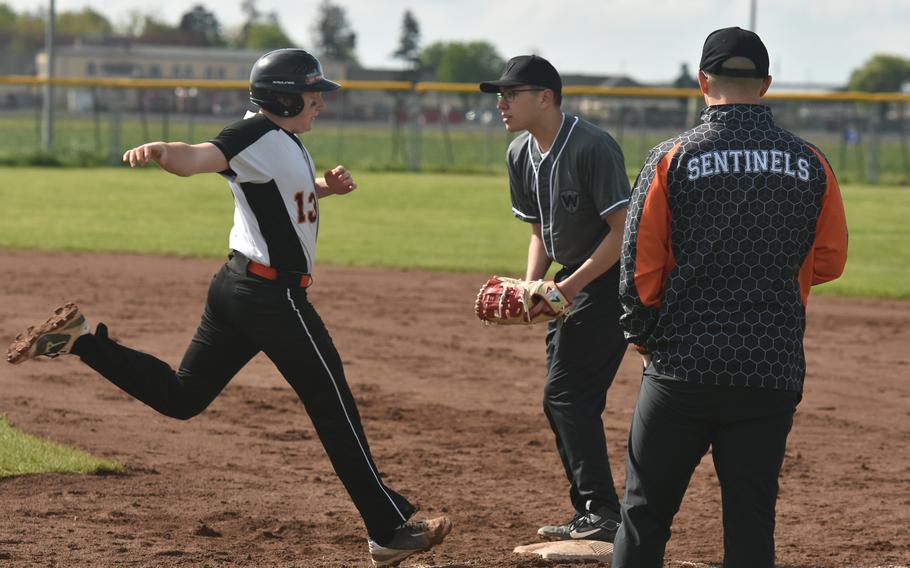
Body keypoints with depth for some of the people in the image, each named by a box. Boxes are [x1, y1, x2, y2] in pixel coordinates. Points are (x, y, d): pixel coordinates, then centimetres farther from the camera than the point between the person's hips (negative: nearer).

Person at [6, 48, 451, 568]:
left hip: (237, 289, 10)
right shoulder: (259, 137, -17)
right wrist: (160, 152, -56)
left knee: (182, 396, 13)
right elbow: (197, 159, -33)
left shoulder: (283, 138, 13)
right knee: (335, 408, -1)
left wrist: (328, 186, 8)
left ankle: (81, 339, 5)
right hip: (275, 297, -10)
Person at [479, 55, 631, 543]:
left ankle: (602, 515, -13)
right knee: (563, 398, 10)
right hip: (571, 283, 9)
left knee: (566, 394, -15)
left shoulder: (592, 148, -21)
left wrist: (568, 287, -25)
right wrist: (529, 286, -1)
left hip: (611, 279, -9)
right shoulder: (520, 155, 5)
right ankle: (591, 517, 19)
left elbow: (624, 231, -22)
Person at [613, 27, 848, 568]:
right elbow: (829, 261, 9)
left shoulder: (672, 158, -5)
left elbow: (640, 266, -4)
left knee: (645, 511, 7)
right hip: (774, 370, 2)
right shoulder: (810, 163, 2)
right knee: (752, 523, 5)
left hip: (682, 364, -2)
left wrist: (641, 335, 12)